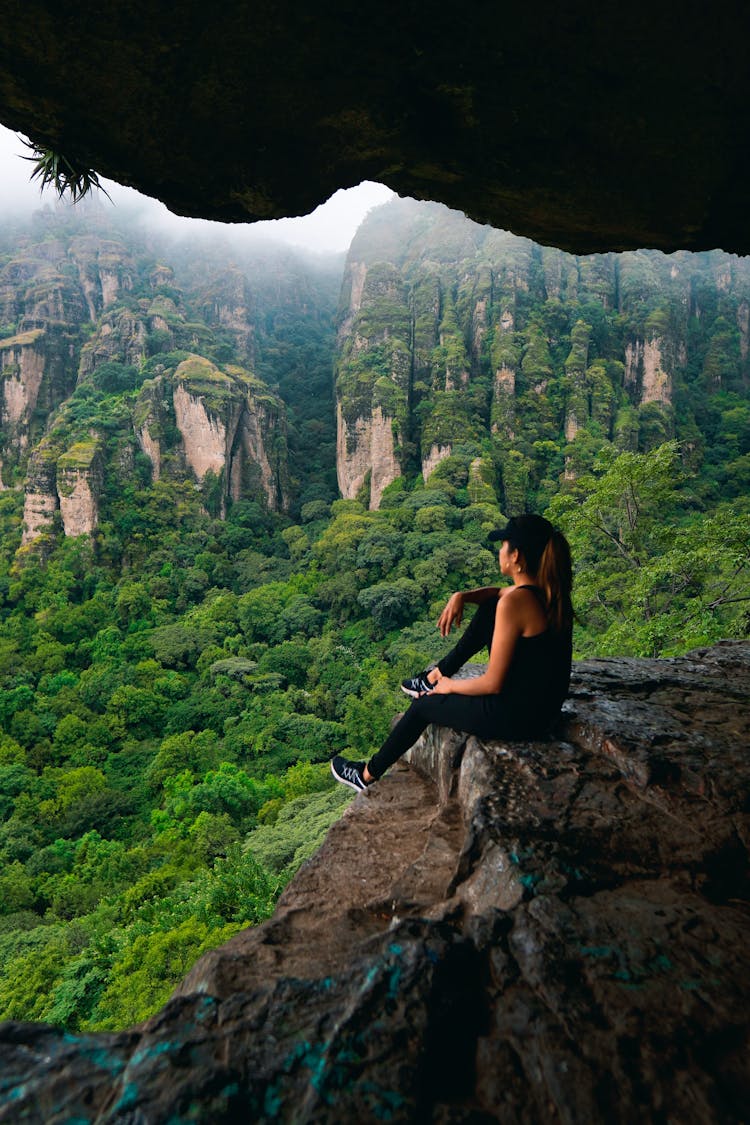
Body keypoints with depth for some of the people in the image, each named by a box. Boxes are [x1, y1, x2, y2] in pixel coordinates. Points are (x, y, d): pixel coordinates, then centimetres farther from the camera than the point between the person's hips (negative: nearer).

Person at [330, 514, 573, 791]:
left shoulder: (514, 603, -26)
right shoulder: (549, 588, -1)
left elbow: (493, 684, -22)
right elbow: (497, 592, 20)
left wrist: (450, 687, -5)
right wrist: (461, 596, 1)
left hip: (515, 714, -8)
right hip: (545, 705, 8)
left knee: (424, 705, 13)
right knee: (487, 608, 14)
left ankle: (368, 775, 34)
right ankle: (437, 675, 29)